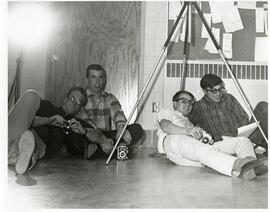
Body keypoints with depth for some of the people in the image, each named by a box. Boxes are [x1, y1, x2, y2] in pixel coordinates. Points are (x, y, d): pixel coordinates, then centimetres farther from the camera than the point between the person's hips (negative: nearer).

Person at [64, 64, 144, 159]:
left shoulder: (110, 98, 17)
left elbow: (118, 115, -3)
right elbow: (84, 123, -13)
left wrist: (121, 128, -28)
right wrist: (101, 139, -30)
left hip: (107, 136, 4)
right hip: (87, 138, -4)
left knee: (137, 129, -17)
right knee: (73, 138, -37)